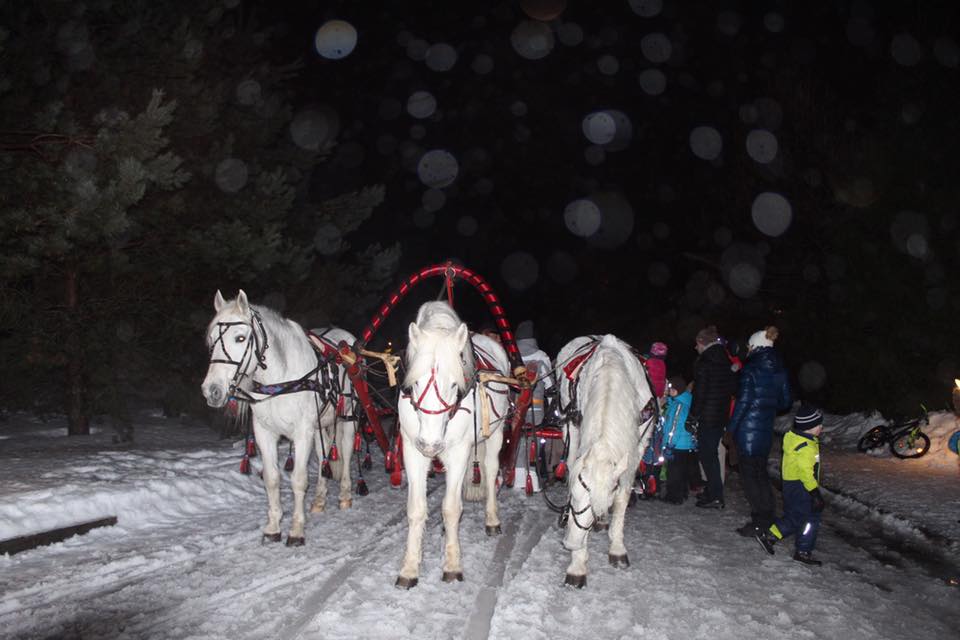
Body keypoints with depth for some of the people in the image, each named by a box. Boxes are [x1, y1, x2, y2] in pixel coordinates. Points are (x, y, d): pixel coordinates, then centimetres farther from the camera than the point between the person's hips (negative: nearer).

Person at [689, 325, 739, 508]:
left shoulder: (704, 362, -14)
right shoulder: (725, 361, 9)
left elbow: (700, 392, -16)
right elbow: (732, 388, 13)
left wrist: (693, 416, -11)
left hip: (707, 416, -8)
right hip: (722, 415, 8)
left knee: (706, 454, -2)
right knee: (711, 453, 17)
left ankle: (715, 497, -2)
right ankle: (712, 491, 25)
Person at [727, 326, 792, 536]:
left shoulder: (751, 370, -14)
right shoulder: (780, 371, 7)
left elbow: (744, 400, -16)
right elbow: (785, 401, 13)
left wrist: (731, 428, -10)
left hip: (748, 429, -7)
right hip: (767, 430, 7)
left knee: (749, 473, 0)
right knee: (761, 472, 17)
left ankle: (759, 521, -1)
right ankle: (767, 518, 21)